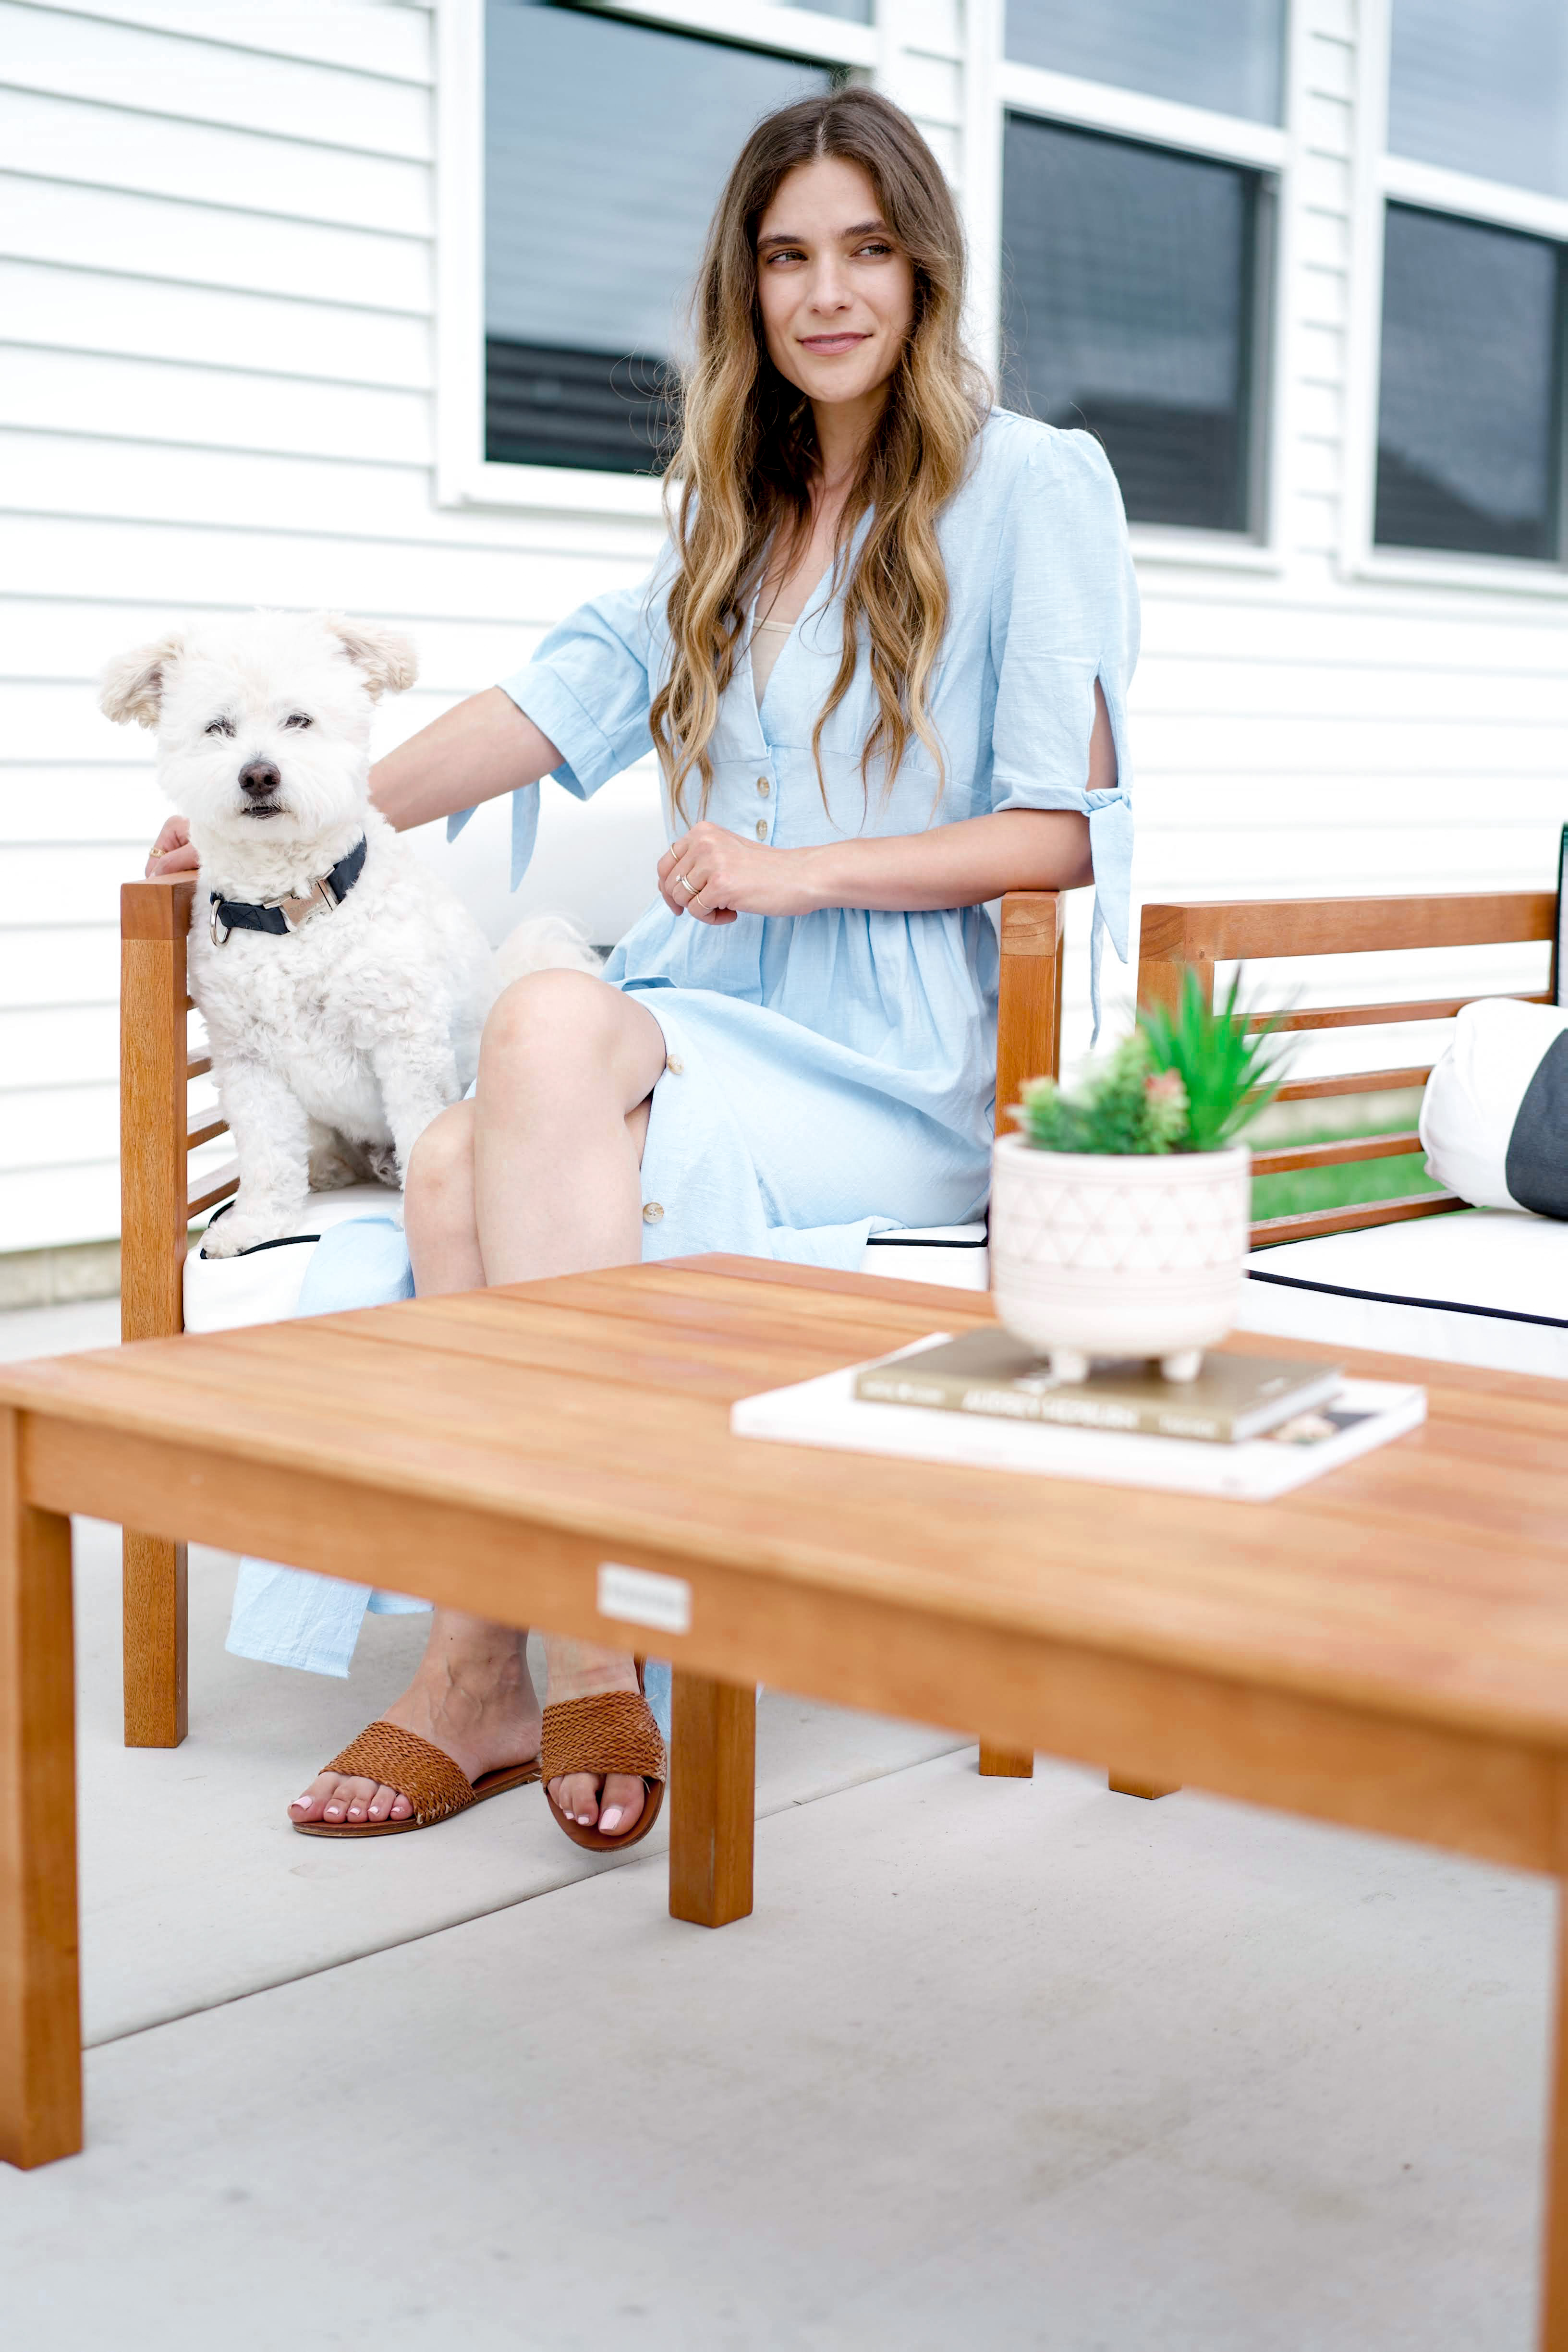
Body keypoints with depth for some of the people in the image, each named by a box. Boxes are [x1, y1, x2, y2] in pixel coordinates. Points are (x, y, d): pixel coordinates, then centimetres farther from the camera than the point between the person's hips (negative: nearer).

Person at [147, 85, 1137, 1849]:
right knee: (455, 1165, -27)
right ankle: (483, 1669, -21)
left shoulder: (1027, 484, 1)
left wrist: (805, 869, -13)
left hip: (906, 1072, -5)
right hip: (711, 1025, 6)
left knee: (553, 1028, -33)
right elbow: (572, 693, 22)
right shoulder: (742, 506, 22)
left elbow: (1073, 827, -4)